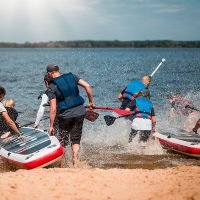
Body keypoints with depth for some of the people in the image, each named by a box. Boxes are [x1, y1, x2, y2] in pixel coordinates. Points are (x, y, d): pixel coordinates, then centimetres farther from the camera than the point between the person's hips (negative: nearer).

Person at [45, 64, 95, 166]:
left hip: (65, 115, -3)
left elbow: (53, 109, -10)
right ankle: (75, 162, 4)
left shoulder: (51, 87, -6)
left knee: (62, 142, 15)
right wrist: (91, 102, 7)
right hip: (80, 112, 3)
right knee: (76, 140, 15)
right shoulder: (72, 76, 4)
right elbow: (87, 86, -3)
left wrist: (51, 125, -4)